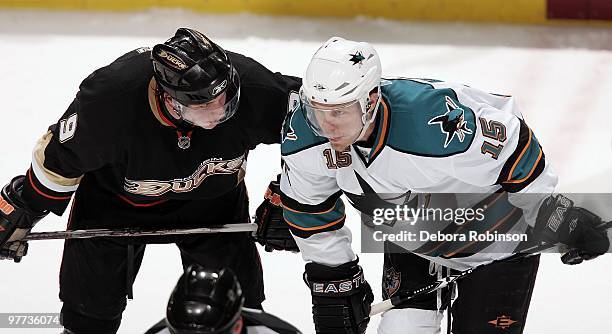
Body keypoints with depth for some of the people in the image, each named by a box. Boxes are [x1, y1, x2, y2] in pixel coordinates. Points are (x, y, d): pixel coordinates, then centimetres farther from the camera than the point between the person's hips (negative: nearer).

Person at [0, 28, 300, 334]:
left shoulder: (250, 84, -36)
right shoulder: (109, 98, -39)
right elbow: (59, 159, -21)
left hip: (212, 195, 2)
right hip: (118, 194, -1)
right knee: (90, 309, 7)